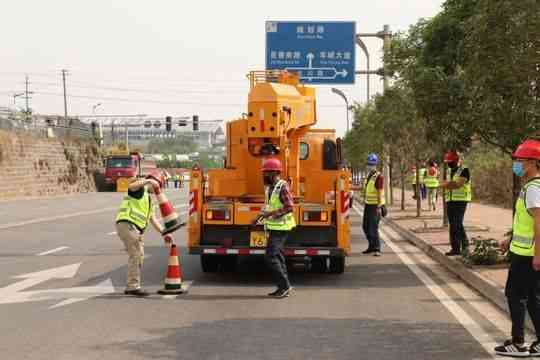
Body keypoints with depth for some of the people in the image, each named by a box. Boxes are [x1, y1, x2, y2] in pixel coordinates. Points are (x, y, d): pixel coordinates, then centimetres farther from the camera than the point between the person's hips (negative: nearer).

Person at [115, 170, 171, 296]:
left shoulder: (148, 200, 28)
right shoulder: (140, 188, 1)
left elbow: (153, 220, 26)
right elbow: (132, 186, -26)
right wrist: (148, 181, -29)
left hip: (136, 229, 10)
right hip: (127, 224, -10)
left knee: (139, 257, 11)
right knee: (136, 255, -15)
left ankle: (131, 287, 18)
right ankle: (133, 287, -17)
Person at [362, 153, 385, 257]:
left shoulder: (379, 177, -14)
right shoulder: (368, 176, 13)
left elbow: (381, 193, -19)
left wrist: (379, 207, -24)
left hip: (375, 206, -9)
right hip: (368, 205, 9)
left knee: (373, 228, -12)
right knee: (366, 227, 15)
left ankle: (377, 249, -7)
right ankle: (372, 246, 28)